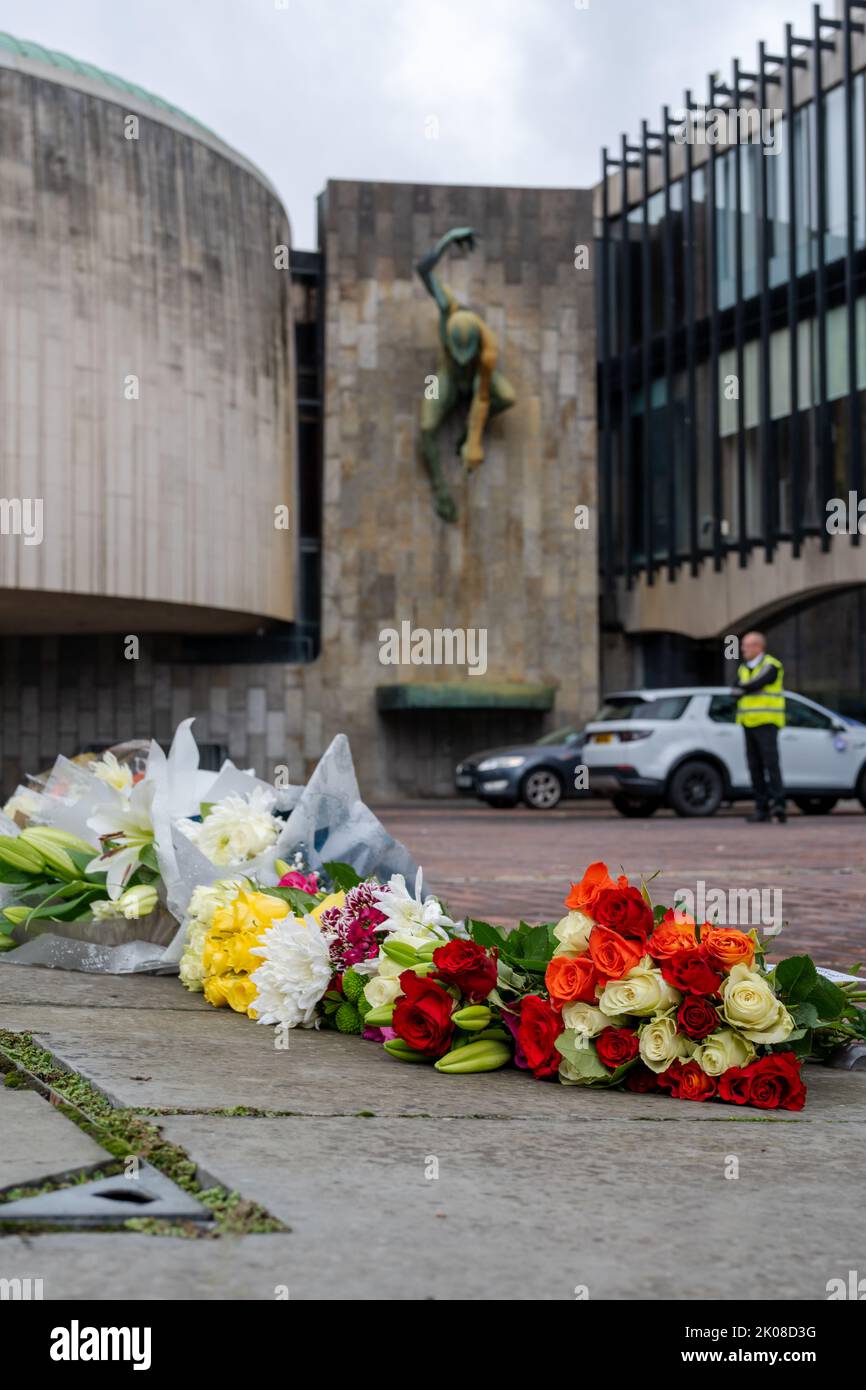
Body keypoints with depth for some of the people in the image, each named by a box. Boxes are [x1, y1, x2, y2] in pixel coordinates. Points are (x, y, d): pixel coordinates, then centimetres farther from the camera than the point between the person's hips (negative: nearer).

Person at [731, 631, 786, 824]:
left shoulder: (771, 666, -5)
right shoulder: (743, 668, 17)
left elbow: (756, 684, -18)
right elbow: (735, 693, 5)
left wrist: (742, 688, -1)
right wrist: (749, 689, -12)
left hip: (767, 723, -7)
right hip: (749, 724, 7)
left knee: (771, 763, -14)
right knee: (755, 767, 3)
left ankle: (778, 804, -18)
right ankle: (762, 808, 5)